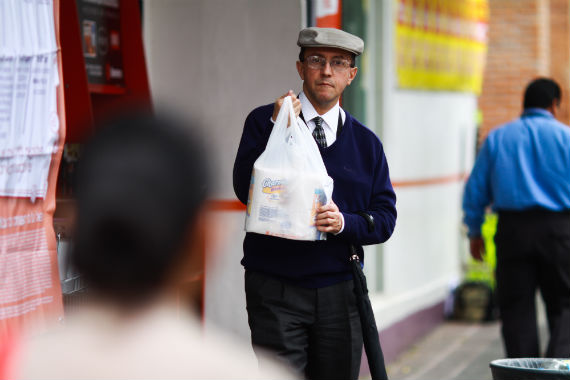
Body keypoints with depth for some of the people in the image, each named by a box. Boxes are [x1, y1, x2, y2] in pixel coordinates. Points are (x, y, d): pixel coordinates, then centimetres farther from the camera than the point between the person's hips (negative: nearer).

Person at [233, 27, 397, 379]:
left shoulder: (366, 142, 11)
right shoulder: (263, 121, 2)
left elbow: (385, 218, 7)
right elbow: (246, 191, -10)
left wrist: (344, 222, -14)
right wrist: (277, 129, -18)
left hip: (339, 293, 3)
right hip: (275, 289, -3)